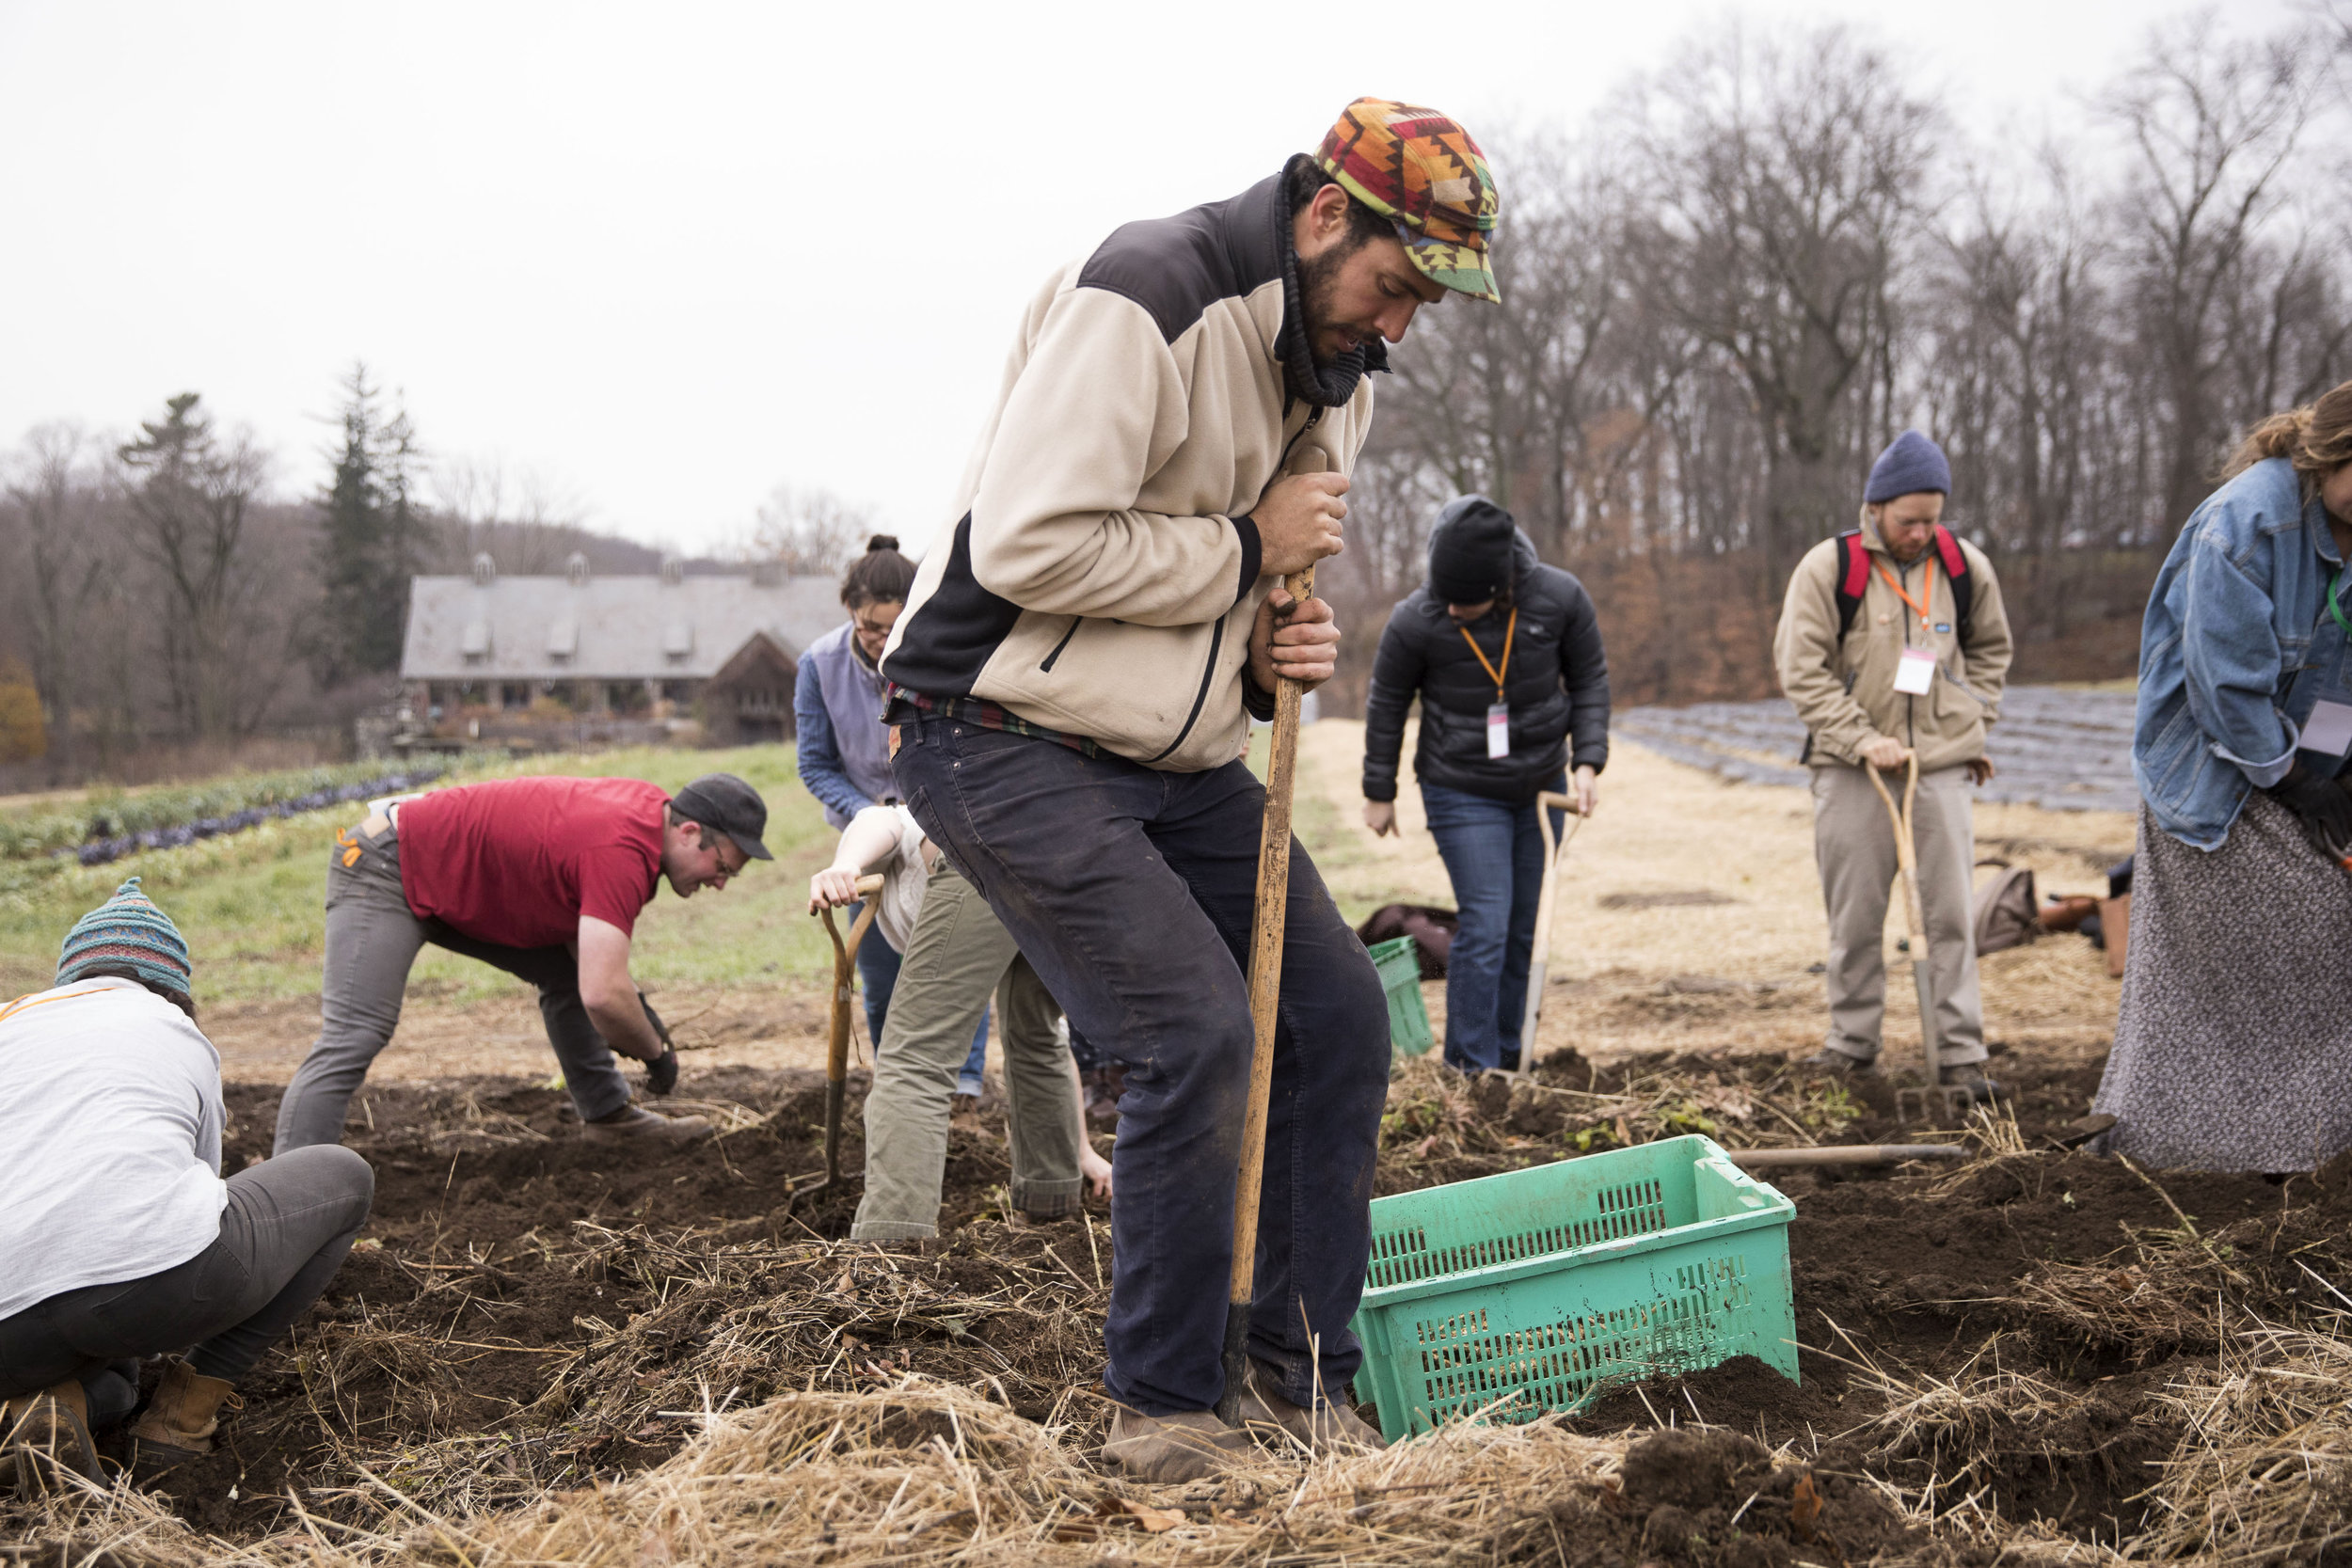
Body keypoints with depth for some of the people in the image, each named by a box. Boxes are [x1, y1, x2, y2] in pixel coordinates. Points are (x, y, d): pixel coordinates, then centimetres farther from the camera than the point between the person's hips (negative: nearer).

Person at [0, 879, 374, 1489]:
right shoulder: (183, 1036, 24)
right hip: (152, 1275, -4)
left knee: (107, 1378, 43)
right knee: (345, 1176, 25)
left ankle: (55, 1402, 3)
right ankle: (184, 1413, 12)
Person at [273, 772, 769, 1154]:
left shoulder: (651, 805, -1)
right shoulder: (621, 851, -30)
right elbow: (603, 995, -37)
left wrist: (630, 999, 0)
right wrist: (657, 1054, -18)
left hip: (454, 875, 10)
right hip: (384, 873, -10)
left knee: (565, 971, 15)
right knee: (352, 1039, -21)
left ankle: (607, 1113, 23)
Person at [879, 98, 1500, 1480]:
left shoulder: (1339, 374, 10)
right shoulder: (1143, 304, -20)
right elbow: (1028, 548, -26)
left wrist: (1274, 651, -2)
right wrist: (1245, 551, -17)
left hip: (1180, 756, 9)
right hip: (1009, 738, -9)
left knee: (1339, 1014, 4)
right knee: (1198, 1034, -17)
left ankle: (1303, 1373, 18)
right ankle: (1161, 1407, 2)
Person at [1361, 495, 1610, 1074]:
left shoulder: (1559, 598, -15)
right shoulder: (1415, 621, -20)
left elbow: (1590, 679, 1)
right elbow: (1386, 704, -4)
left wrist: (1588, 761, -9)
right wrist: (1379, 792, 4)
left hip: (1542, 787, 3)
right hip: (1462, 792, -3)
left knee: (1525, 929, 10)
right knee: (1486, 927, -12)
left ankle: (1506, 1058, 23)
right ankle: (1472, 1070, -4)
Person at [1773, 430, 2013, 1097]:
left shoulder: (1966, 567, 6)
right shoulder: (1828, 567, -4)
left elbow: (1990, 649, 22)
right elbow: (1800, 667, -6)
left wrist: (1973, 724, 9)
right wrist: (1861, 739, -14)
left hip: (1942, 766, 2)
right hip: (1853, 769, -2)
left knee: (1951, 916, 0)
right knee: (1854, 918, 5)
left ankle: (1962, 1055, 4)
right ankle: (1852, 1043, 18)